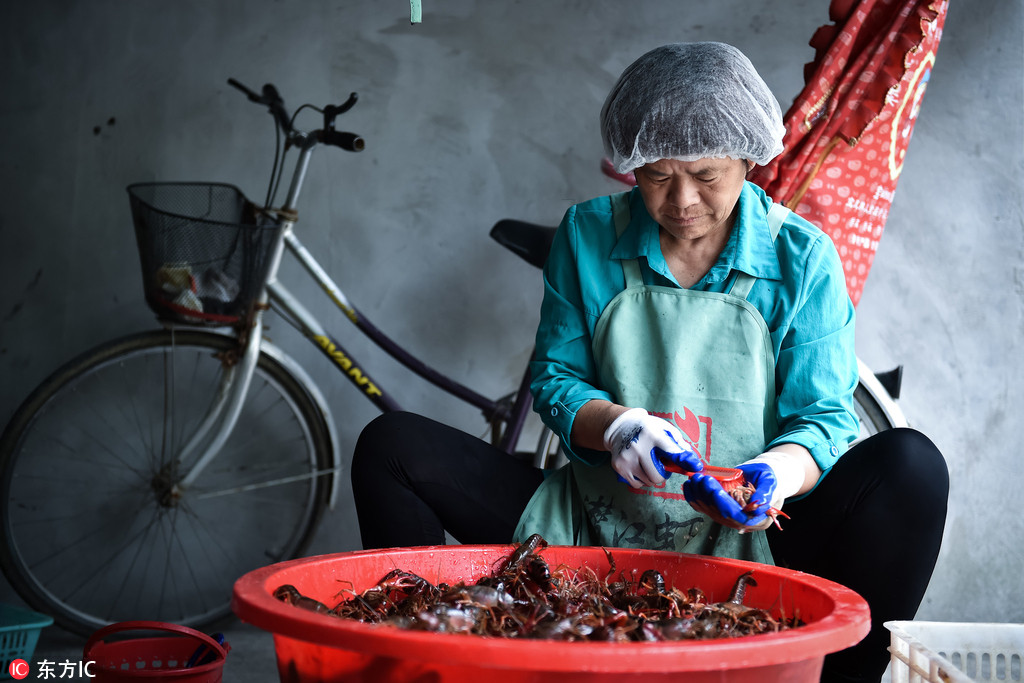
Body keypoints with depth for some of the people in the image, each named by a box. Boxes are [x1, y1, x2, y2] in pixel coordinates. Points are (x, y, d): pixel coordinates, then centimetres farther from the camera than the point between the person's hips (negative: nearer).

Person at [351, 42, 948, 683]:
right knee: (392, 446, -13)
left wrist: (778, 473, -28)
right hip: (590, 524, 2)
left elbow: (826, 416, -4)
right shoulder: (587, 236, 2)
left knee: (910, 464, -28)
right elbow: (554, 378, 5)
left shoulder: (802, 257, -3)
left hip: (745, 535, -1)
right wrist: (616, 427, -18)